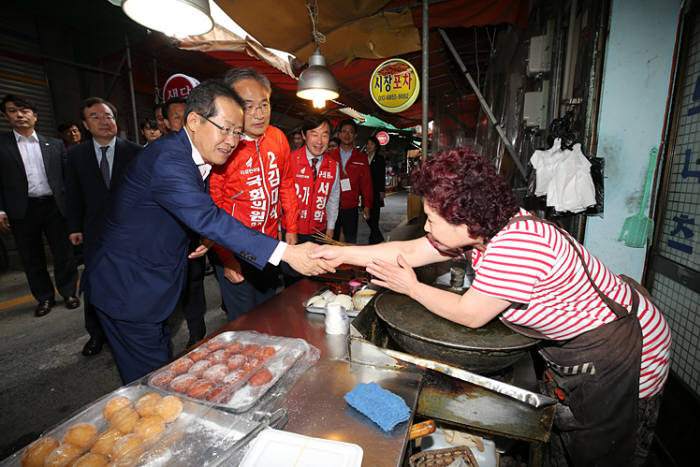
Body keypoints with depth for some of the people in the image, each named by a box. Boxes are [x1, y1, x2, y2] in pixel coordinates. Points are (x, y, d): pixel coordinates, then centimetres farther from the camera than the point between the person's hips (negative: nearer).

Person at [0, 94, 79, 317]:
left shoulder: (55, 144, 9)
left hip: (55, 206, 0)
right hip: (22, 212, 0)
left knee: (64, 253, 6)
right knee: (32, 258, 9)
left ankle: (68, 292, 21)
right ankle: (44, 297, 23)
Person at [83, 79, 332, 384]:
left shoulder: (199, 158, 3)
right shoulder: (168, 158, -27)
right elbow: (208, 218, -39)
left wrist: (206, 237, -6)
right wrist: (285, 252, -43)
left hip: (154, 283, 9)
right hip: (128, 288, -8)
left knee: (162, 366, 20)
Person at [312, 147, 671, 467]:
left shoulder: (515, 244, -38)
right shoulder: (480, 228, -11)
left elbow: (470, 315, -26)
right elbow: (409, 251, -7)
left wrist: (411, 288, -14)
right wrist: (343, 253, -6)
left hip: (614, 353, -7)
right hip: (574, 343, 7)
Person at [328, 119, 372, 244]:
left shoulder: (361, 158, 6)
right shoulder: (329, 156, 6)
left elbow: (366, 183, 6)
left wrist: (366, 205, 2)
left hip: (351, 208, 0)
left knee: (351, 241, 7)